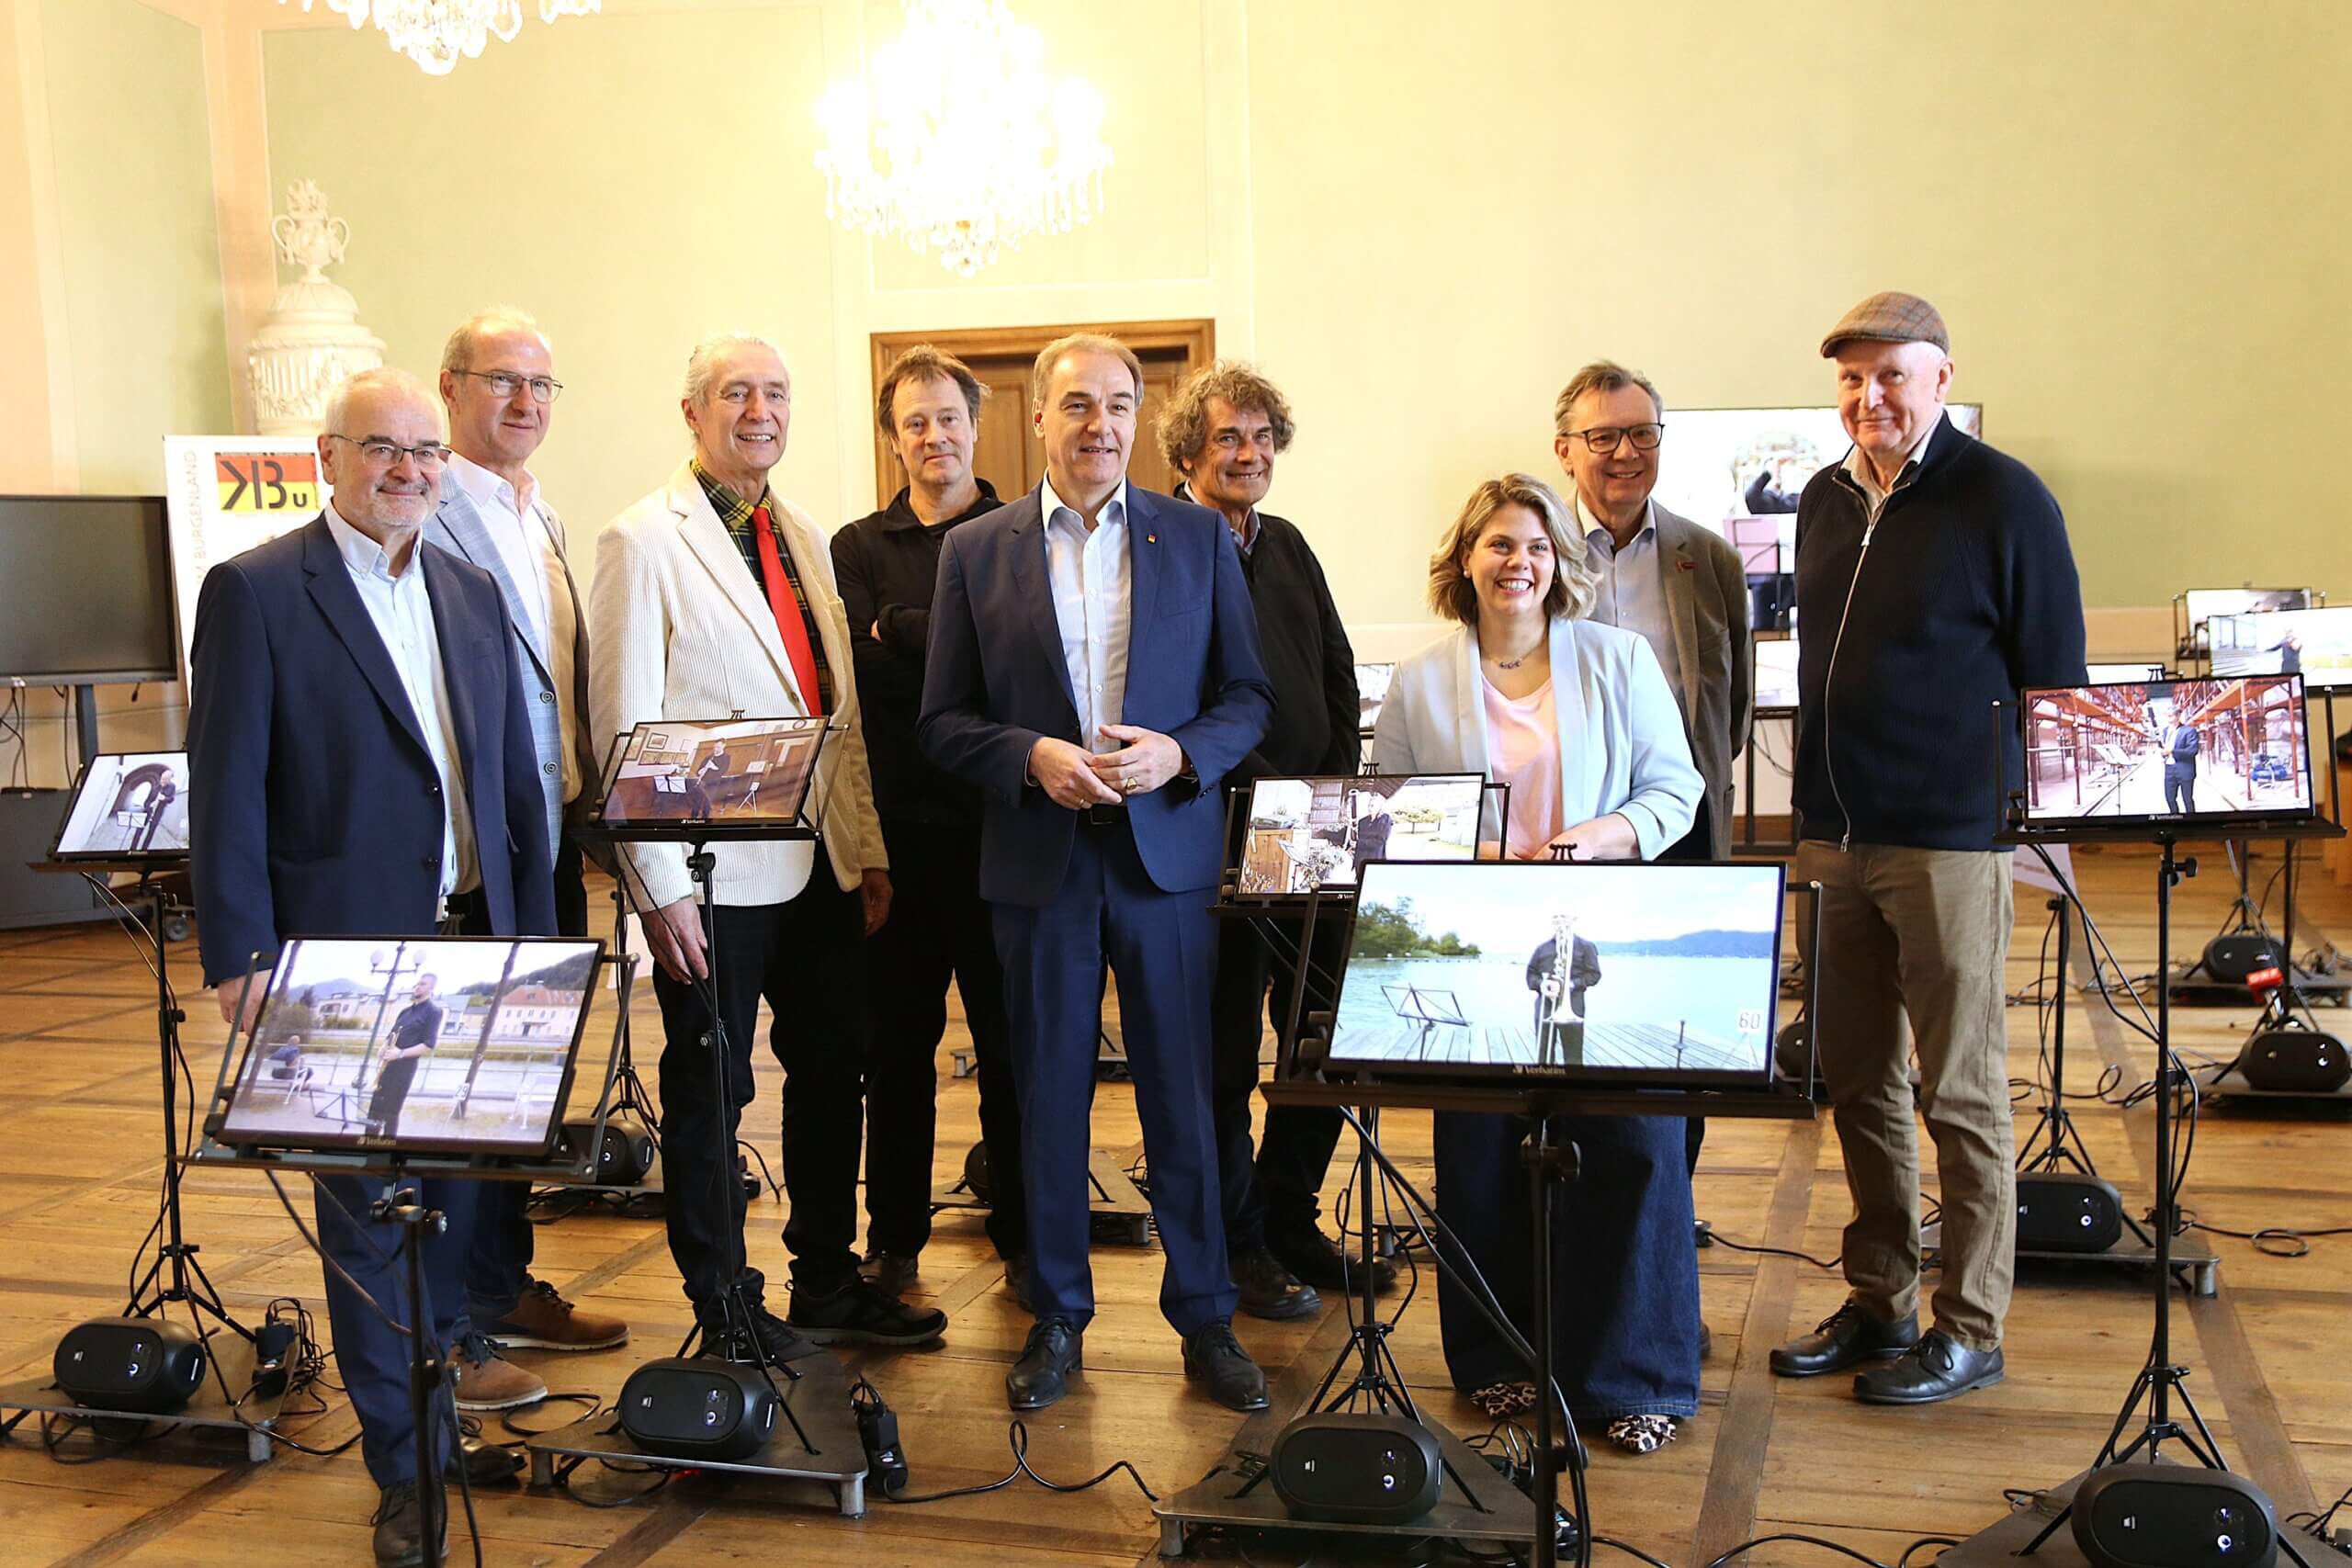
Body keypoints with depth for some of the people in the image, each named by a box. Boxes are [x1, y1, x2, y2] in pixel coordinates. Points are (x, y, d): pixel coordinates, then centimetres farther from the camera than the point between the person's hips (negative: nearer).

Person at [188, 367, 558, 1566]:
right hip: (346, 951, -5)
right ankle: (407, 1467, 15)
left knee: (463, 1171, 17)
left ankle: (443, 1343, 44)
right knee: (368, 1206, 3)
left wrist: (534, 927, 11)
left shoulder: (470, 592, 11)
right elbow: (225, 790, -9)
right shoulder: (255, 591, -6)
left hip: (473, 943, 5)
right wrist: (241, 960, -12)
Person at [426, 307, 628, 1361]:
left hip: (554, 833, 9)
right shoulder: (432, 511, -12)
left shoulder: (539, 517, 17)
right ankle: (494, 1300, 14)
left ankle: (501, 1281, 27)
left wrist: (584, 802, 13)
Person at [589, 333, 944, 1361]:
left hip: (821, 867, 7)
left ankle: (828, 1285, 31)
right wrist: (660, 889, -15)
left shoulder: (805, 541, 13)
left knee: (833, 1073, 15)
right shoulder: (644, 542, -9)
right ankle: (725, 1308, 23)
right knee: (710, 1094, 7)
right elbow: (624, 728, -12)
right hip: (713, 878, -7)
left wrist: (870, 851, 11)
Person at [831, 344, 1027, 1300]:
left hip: (998, 820, -2)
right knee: (897, 1041, 8)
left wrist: (900, 631, -11)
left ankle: (1023, 1238, 15)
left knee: (1011, 1039, 4)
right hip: (897, 824, 2)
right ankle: (894, 1240, 20)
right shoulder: (859, 547, 12)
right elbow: (857, 667, -1)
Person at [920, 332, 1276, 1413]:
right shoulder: (976, 550, 4)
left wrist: (1181, 753, -14)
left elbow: (1248, 697, 5)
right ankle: (1057, 1318, 25)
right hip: (1039, 860, 0)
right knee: (1049, 1099, 9)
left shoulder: (1199, 538, 5)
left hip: (1167, 853, 0)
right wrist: (1030, 755, -15)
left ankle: (1204, 1318, 21)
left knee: (1184, 1097, 6)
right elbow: (942, 723, 3)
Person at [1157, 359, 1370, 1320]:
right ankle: (1235, 1247, 18)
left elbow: (1338, 678, 18)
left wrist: (1338, 788, 4)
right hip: (1216, 835, -7)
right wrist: (1263, 790, -18)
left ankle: (1289, 1221, 29)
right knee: (1224, 1050, 4)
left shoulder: (1286, 546, 16)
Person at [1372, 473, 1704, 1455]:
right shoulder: (1419, 684, 8)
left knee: (1633, 1144, -6)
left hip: (1605, 945, -1)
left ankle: (1635, 1375, 8)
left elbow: (1675, 787, 5)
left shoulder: (1619, 660, 6)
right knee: (1480, 1150, 4)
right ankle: (1498, 1361, 22)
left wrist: (1608, 835, -14)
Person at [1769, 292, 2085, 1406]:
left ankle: (1971, 1328, 13)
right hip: (1832, 840, 6)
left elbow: (2054, 677, -6)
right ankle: (1879, 1303, 24)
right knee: (1858, 1081, 12)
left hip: (1952, 839, -6)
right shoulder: (1825, 501, 13)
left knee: (1959, 1090, 1)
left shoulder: (2004, 501, -6)